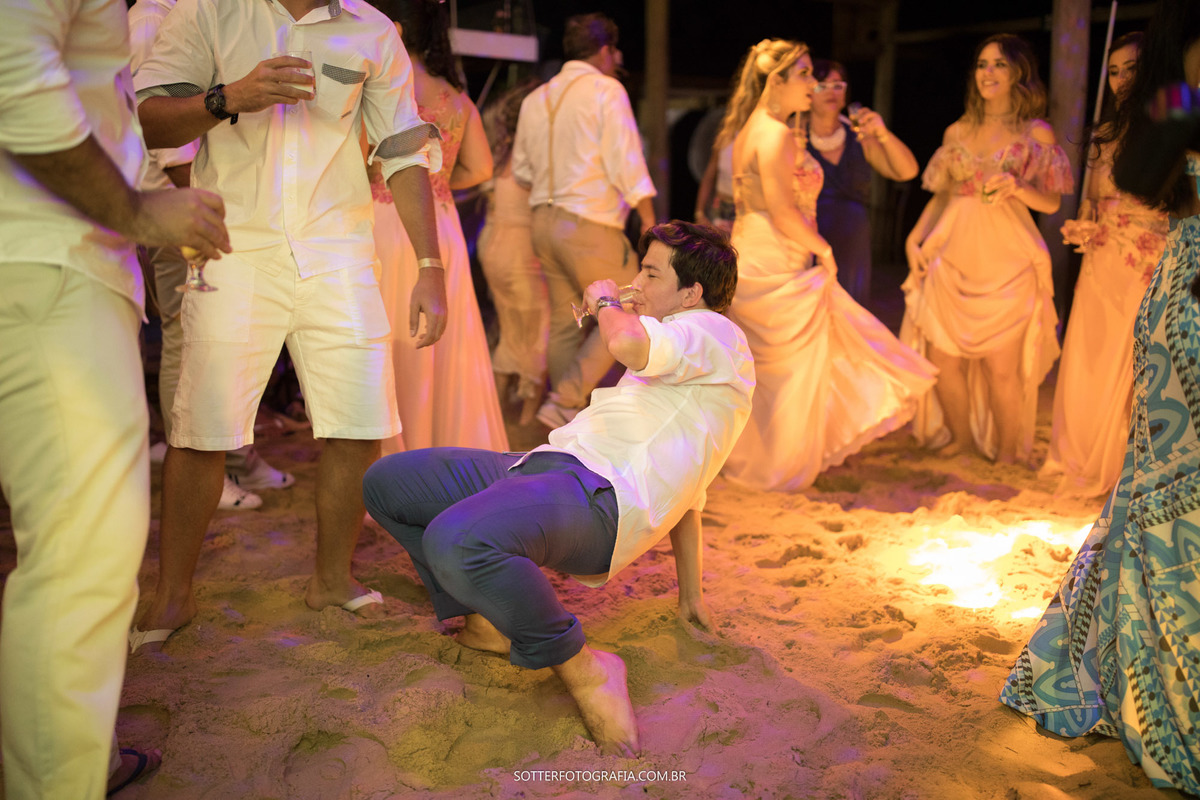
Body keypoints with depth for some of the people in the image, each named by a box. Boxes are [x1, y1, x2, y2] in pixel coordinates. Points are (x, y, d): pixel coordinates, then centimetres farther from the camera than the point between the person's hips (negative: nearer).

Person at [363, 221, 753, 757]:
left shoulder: (714, 333, 1)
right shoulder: (672, 357, 34)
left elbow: (629, 343, -25)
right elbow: (679, 485, 34)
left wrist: (604, 302, 0)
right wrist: (689, 593, 36)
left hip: (600, 496, -11)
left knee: (455, 541, -38)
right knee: (386, 483, 9)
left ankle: (584, 670, -16)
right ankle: (489, 620, 8)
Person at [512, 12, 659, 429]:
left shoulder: (536, 98, 14)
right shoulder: (606, 89, -5)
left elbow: (521, 169, 18)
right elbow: (626, 161, -12)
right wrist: (650, 221, -10)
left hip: (544, 221, 7)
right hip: (590, 224, -7)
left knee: (564, 324, 12)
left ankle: (567, 425, 18)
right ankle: (563, 402, -5)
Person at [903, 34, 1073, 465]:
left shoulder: (1036, 133, 4)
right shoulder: (957, 131, 13)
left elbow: (1051, 202, 1)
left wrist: (1017, 187, -18)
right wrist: (914, 239, 3)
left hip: (1006, 261, -3)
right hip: (952, 256, 3)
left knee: (1001, 366, -6)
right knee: (942, 358, 1)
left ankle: (1008, 453, 14)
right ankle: (959, 437, 24)